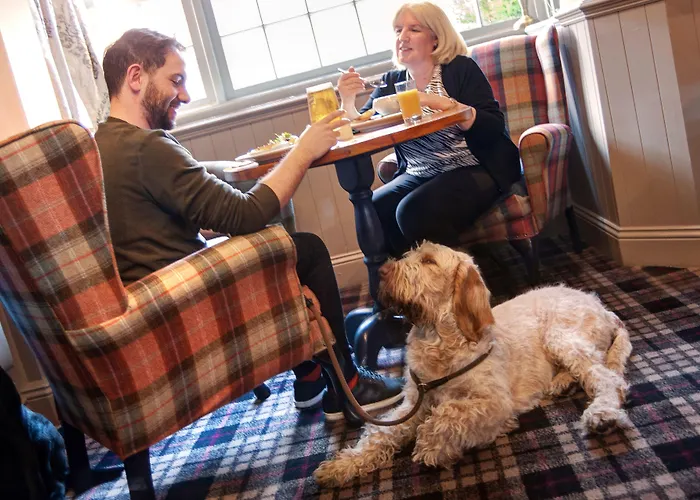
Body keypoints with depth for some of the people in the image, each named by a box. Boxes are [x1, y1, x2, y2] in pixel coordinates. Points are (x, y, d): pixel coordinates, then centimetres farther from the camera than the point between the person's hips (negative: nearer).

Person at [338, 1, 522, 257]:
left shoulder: (460, 68, -2)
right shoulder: (391, 82, 11)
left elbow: (494, 127, -13)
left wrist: (441, 102, -22)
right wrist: (348, 102, -13)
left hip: (475, 170, -5)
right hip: (419, 176, 5)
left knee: (414, 211, -29)